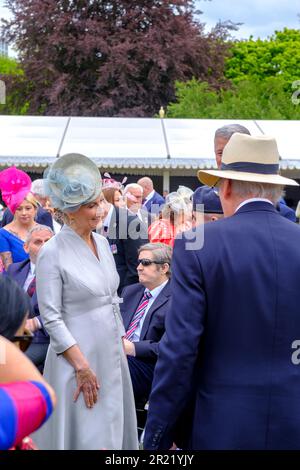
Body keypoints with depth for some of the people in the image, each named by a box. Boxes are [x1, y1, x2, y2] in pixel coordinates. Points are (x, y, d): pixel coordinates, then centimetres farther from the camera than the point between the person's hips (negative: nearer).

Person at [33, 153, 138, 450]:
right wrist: (82, 366, -18)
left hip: (112, 353, 7)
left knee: (113, 428, 14)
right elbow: (51, 318, -16)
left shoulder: (102, 242, 7)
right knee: (85, 435, 2)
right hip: (77, 355, -7)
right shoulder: (52, 253, -14)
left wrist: (121, 343, 12)